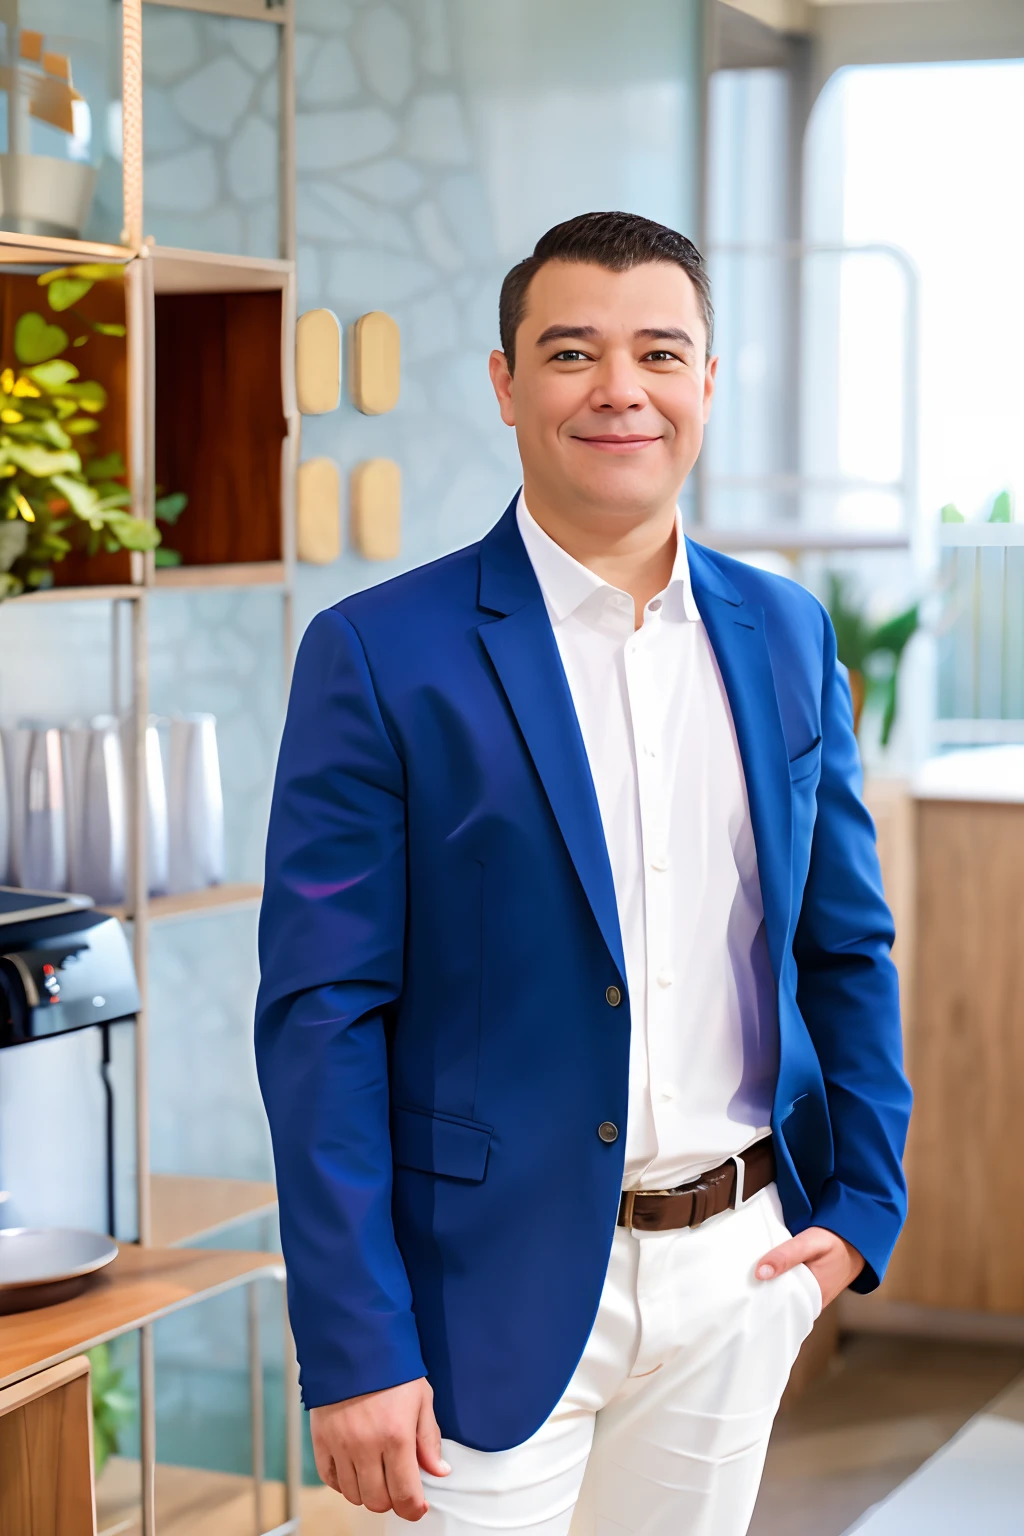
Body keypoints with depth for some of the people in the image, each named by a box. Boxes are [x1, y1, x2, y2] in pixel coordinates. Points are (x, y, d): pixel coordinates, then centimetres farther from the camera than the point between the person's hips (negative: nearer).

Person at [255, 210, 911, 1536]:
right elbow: (321, 1017, -11)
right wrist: (354, 1351, -15)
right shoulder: (380, 656, -9)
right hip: (502, 1283, -4)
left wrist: (864, 1203, 6)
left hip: (741, 1270, 5)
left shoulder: (786, 633, 7)